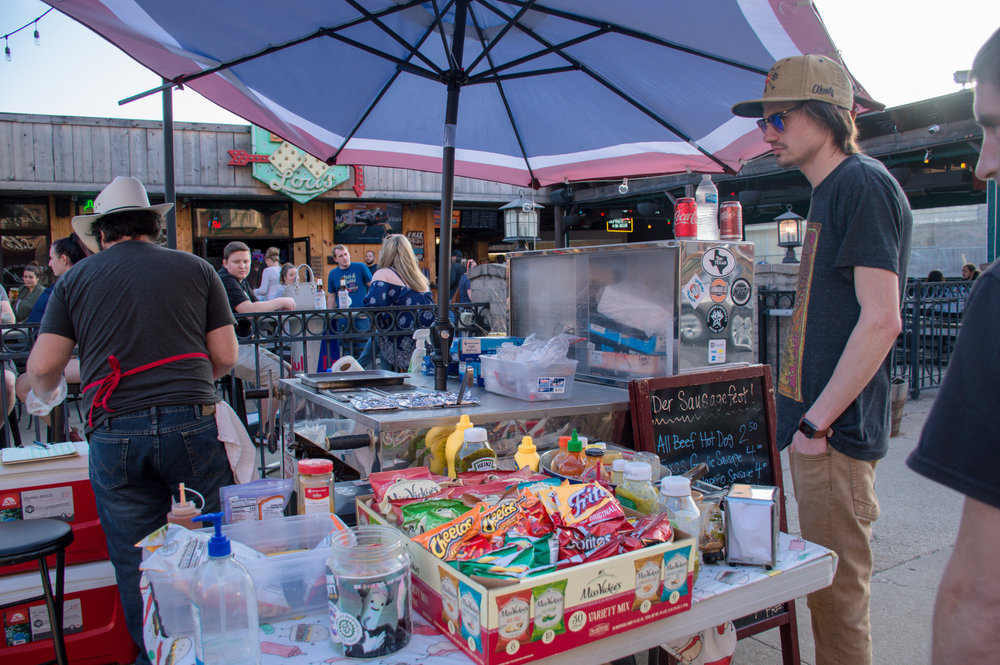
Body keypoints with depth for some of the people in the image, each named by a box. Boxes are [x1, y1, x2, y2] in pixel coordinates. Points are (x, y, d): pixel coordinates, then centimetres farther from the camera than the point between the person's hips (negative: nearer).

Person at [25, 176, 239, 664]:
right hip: (192, 425, 0)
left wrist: (44, 396, 28)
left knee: (135, 562, 14)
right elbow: (225, 357, 5)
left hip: (115, 435, 1)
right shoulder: (195, 268, 8)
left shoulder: (75, 279, 10)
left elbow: (42, 367, 5)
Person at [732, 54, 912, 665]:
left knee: (837, 591, 1)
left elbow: (881, 322, -21)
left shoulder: (864, 185, -12)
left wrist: (817, 421, -18)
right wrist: (808, 416, 17)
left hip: (837, 432, -10)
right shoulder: (832, 191, 18)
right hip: (820, 427, 10)